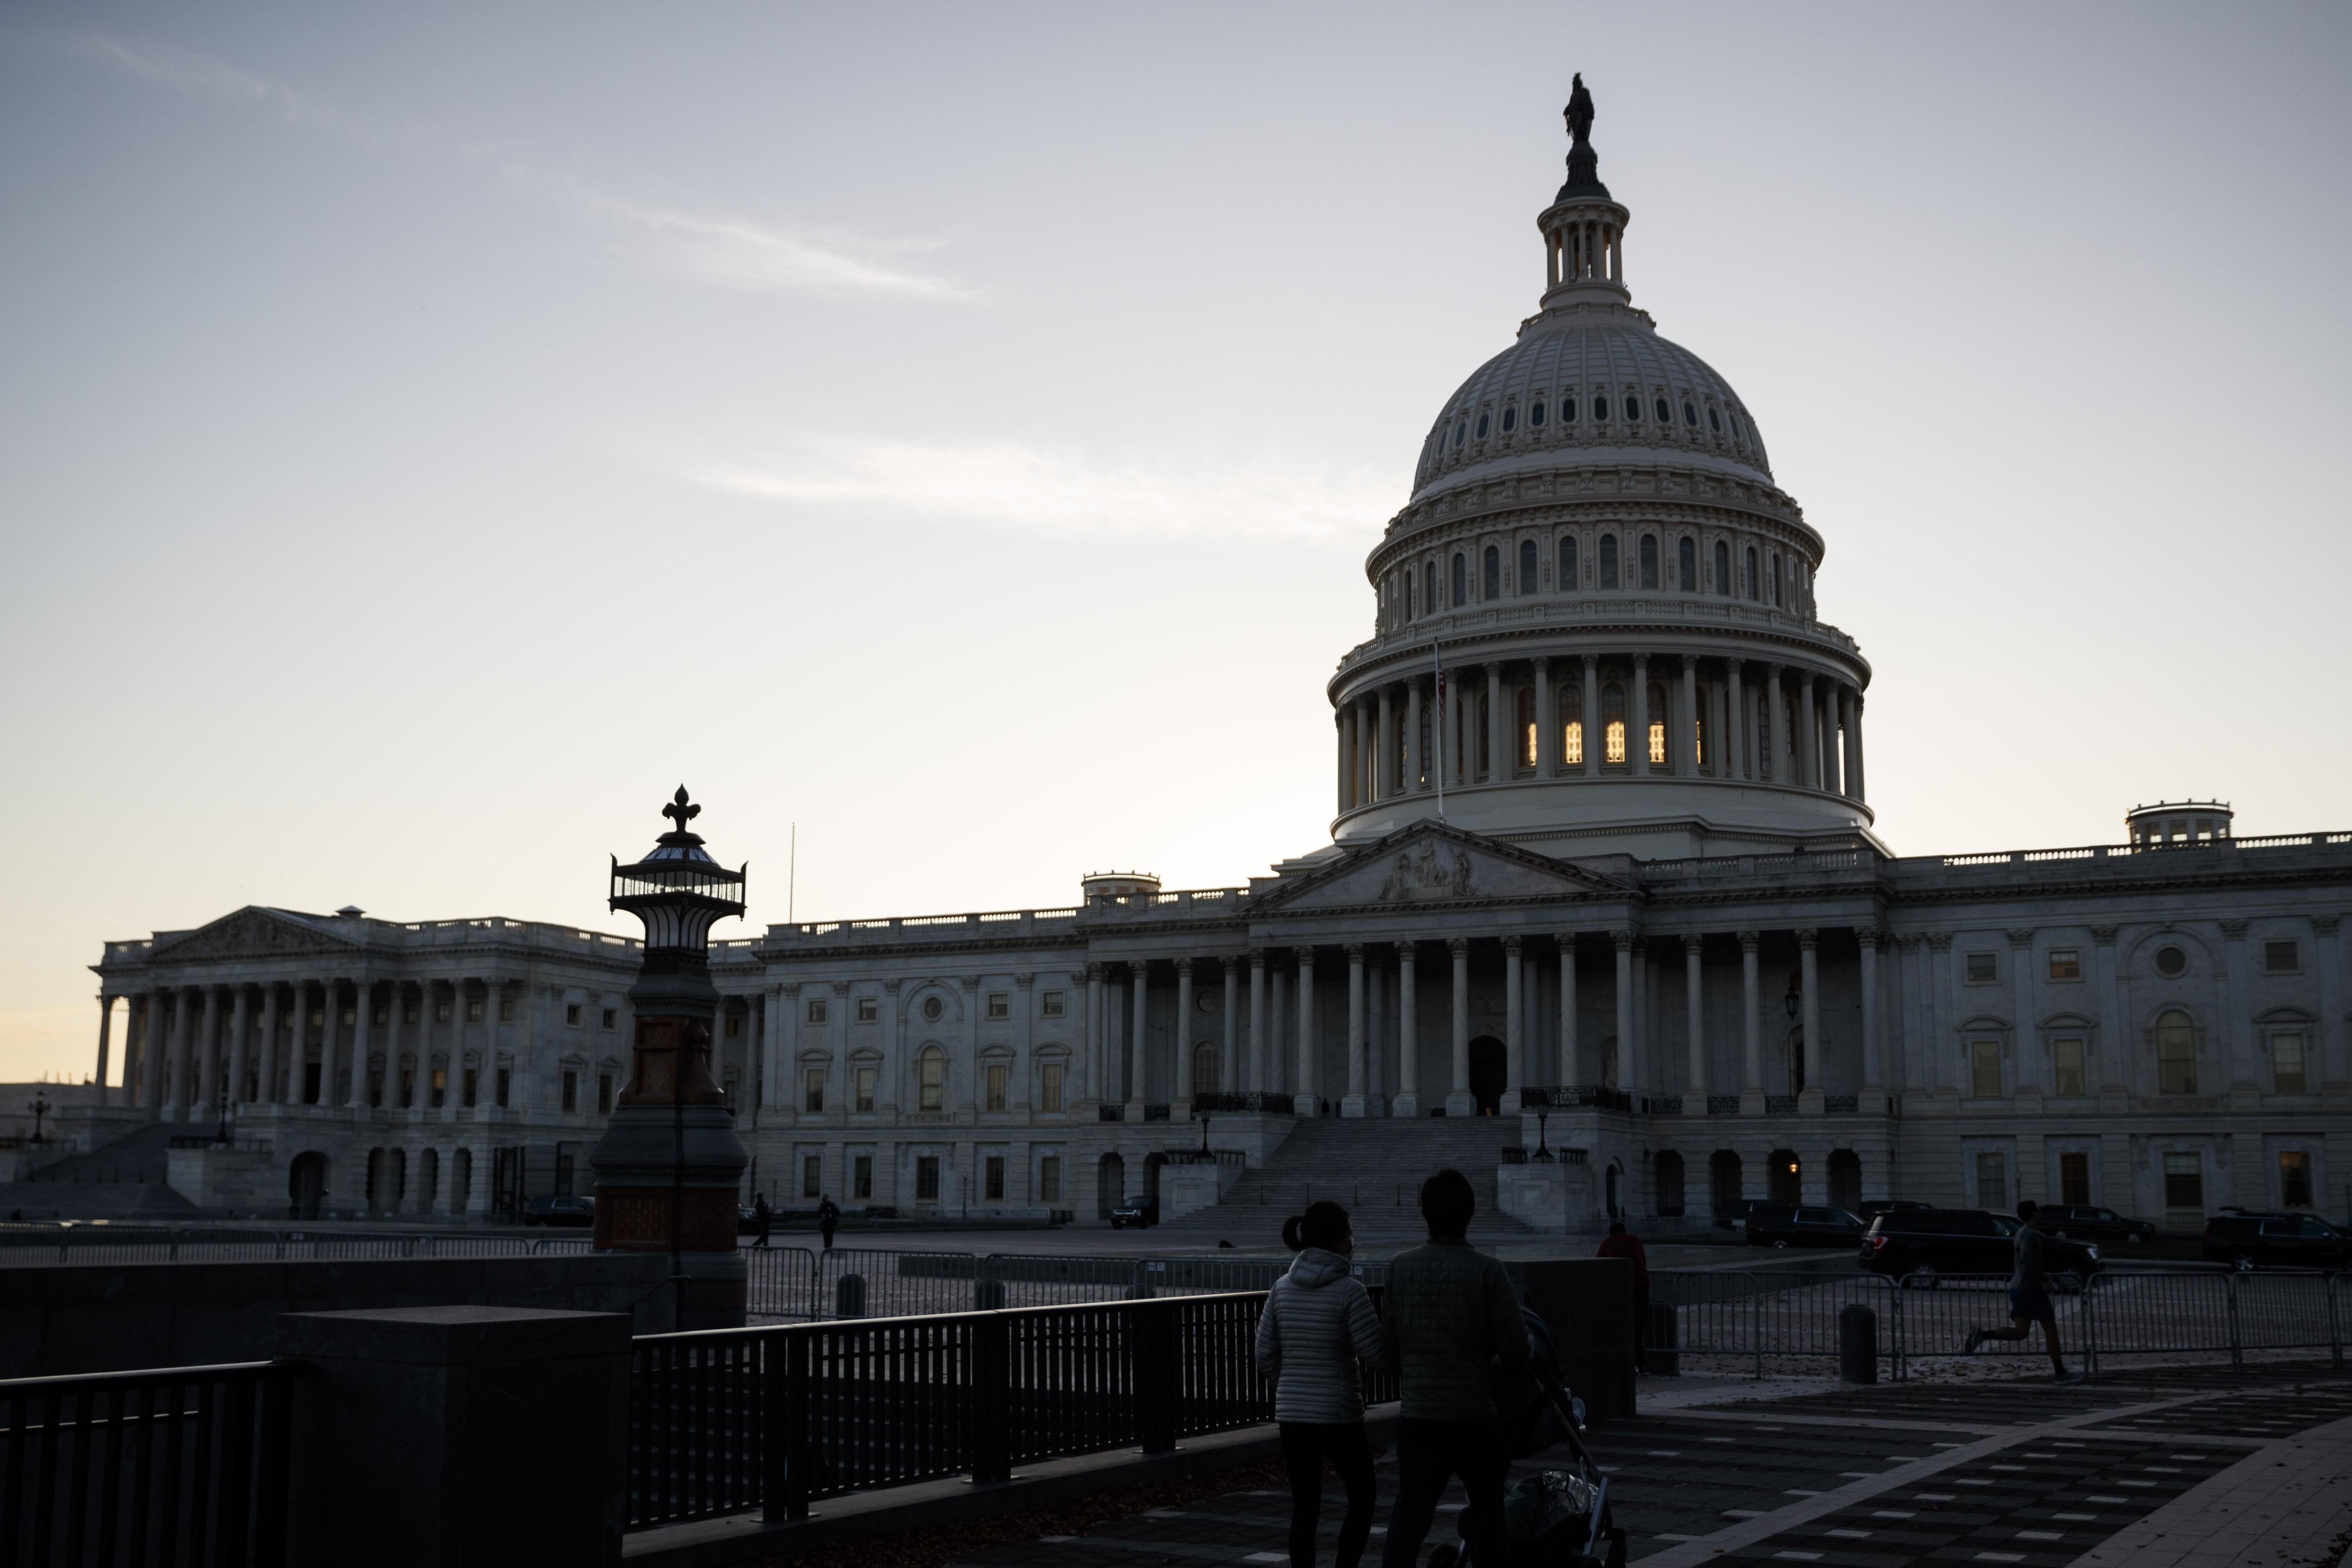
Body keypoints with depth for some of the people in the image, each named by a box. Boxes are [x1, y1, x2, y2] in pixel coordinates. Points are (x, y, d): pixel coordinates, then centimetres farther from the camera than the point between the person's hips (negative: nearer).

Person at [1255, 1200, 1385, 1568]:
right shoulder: (1349, 1290, -15)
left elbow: (1266, 1358, 3)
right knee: (1362, 1498, 16)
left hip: (1293, 1413, 4)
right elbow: (1376, 1353, -12)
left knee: (1305, 1510, 14)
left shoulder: (1282, 1288, 0)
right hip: (1339, 1416, -4)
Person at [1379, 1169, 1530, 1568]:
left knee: (1410, 1510, 4)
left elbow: (1388, 1341, 5)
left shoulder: (1401, 1267, 0)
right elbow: (1516, 1345, -12)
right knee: (1487, 1509, 13)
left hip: (1417, 1415, 3)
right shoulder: (1486, 1272, -10)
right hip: (1473, 1415, -3)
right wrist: (1496, 1368, 9)